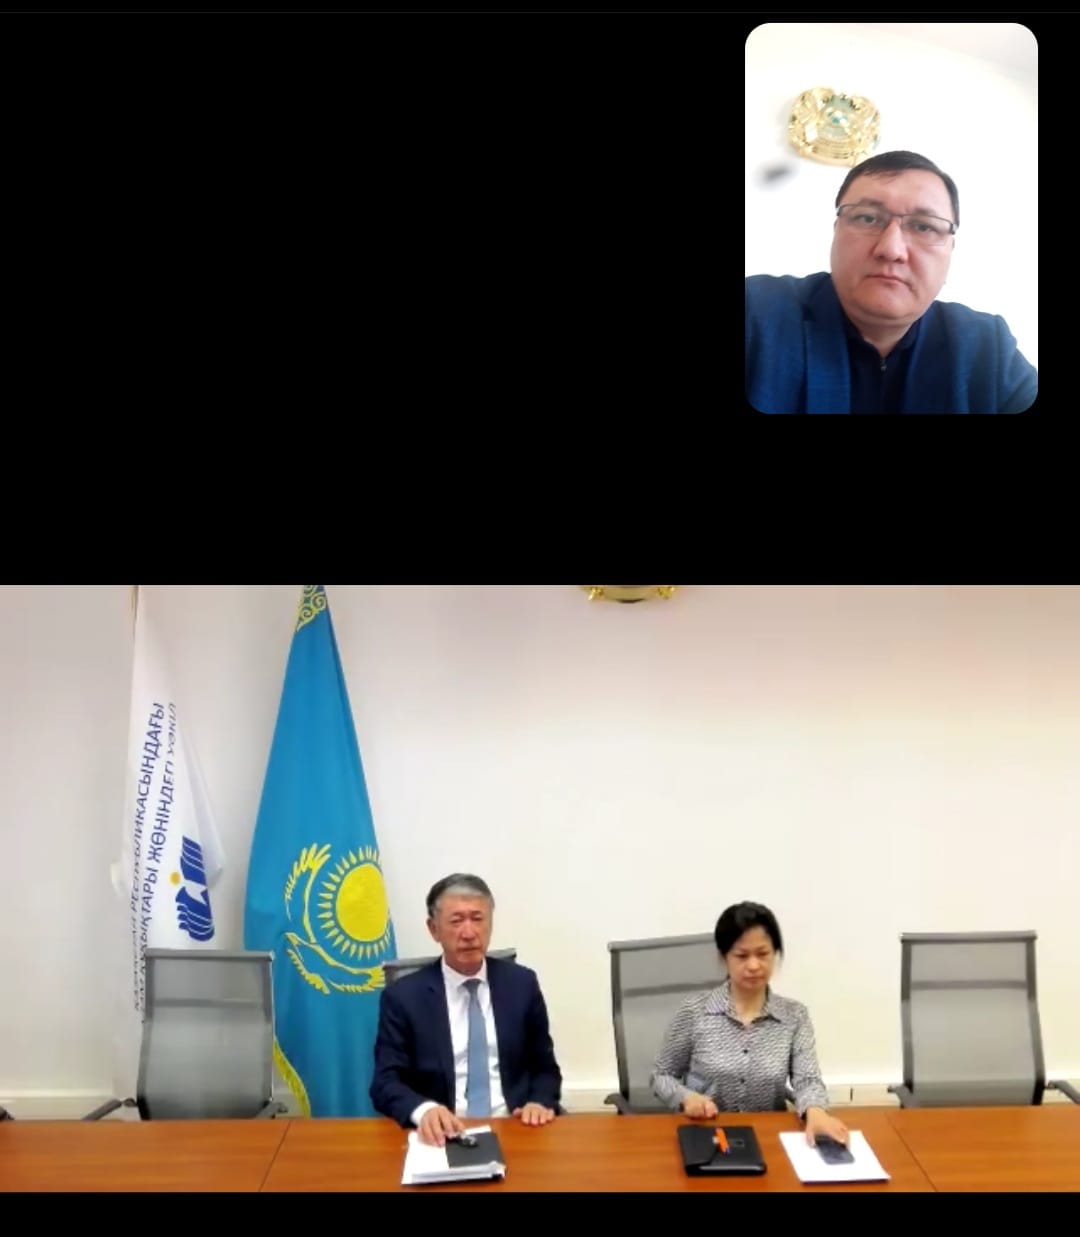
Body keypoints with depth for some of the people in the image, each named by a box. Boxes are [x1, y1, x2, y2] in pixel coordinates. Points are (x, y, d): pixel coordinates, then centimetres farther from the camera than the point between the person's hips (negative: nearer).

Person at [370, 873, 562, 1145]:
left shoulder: (521, 983, 7)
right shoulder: (403, 996, 0)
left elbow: (545, 1068, 14)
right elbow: (385, 1083, -3)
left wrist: (541, 1102, -8)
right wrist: (423, 1110, -24)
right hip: (446, 1133, -1)